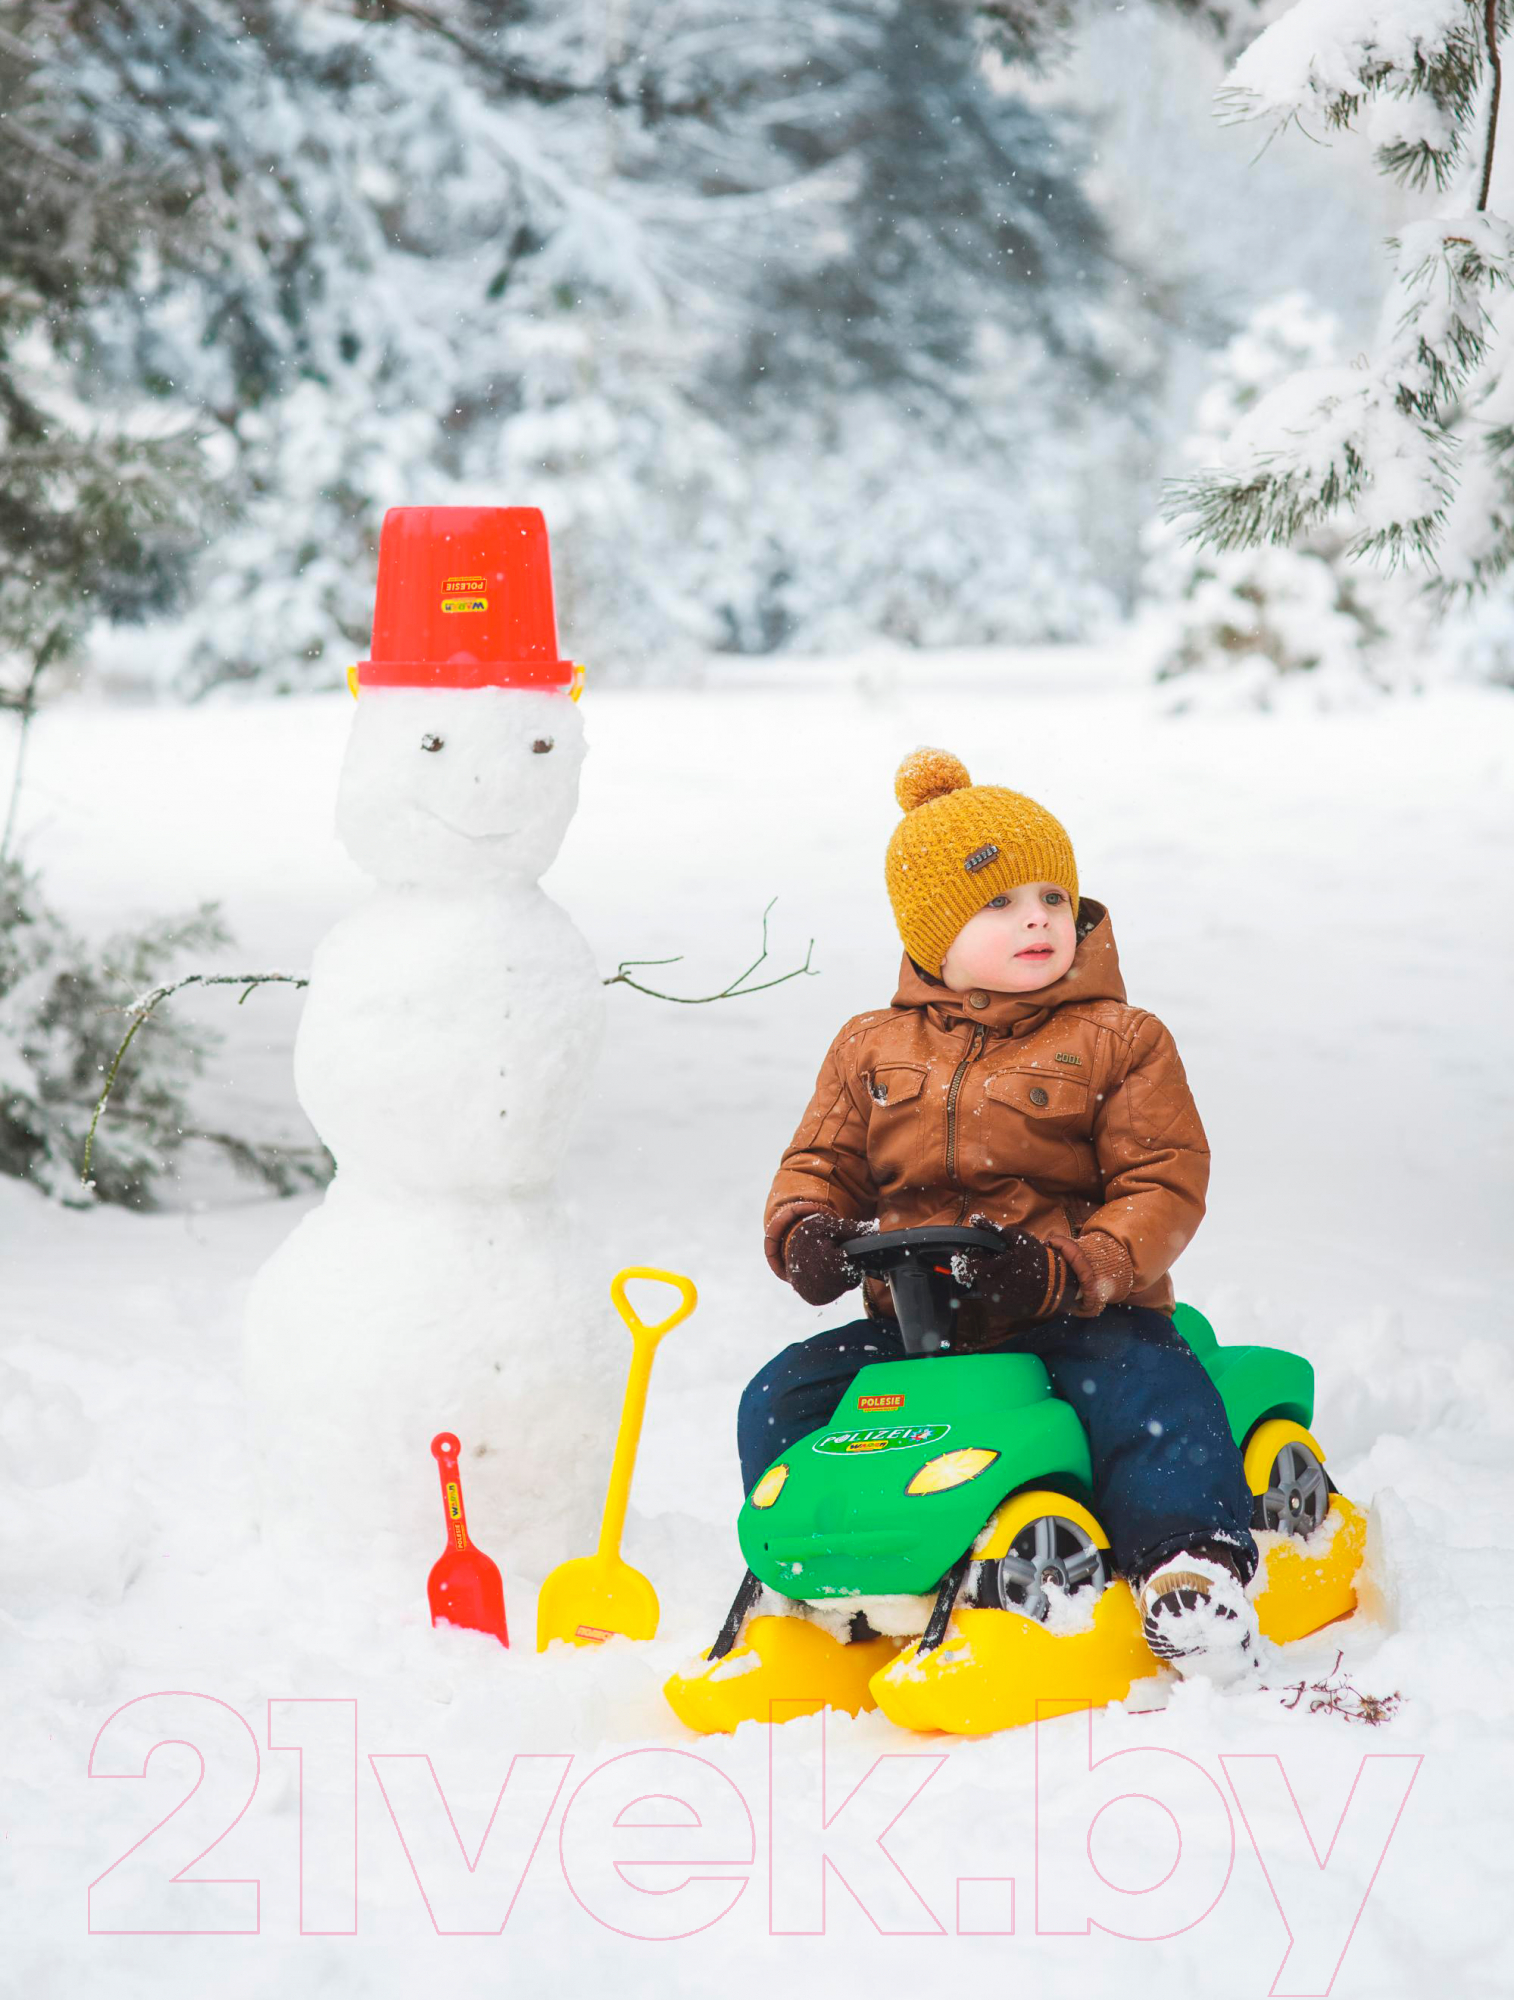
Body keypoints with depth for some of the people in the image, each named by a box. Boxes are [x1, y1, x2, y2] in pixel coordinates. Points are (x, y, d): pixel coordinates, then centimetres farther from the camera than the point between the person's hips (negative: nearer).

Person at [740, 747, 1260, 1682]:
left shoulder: (1120, 1042, 0)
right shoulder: (872, 1049, 11)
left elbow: (1164, 1185, -6)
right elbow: (820, 1161, 17)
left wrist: (1069, 1273, -23)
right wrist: (804, 1233, -9)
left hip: (1081, 1318, -3)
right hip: (909, 1318, 4)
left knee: (1154, 1390, -32)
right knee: (781, 1398, -11)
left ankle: (1191, 1566, -33)